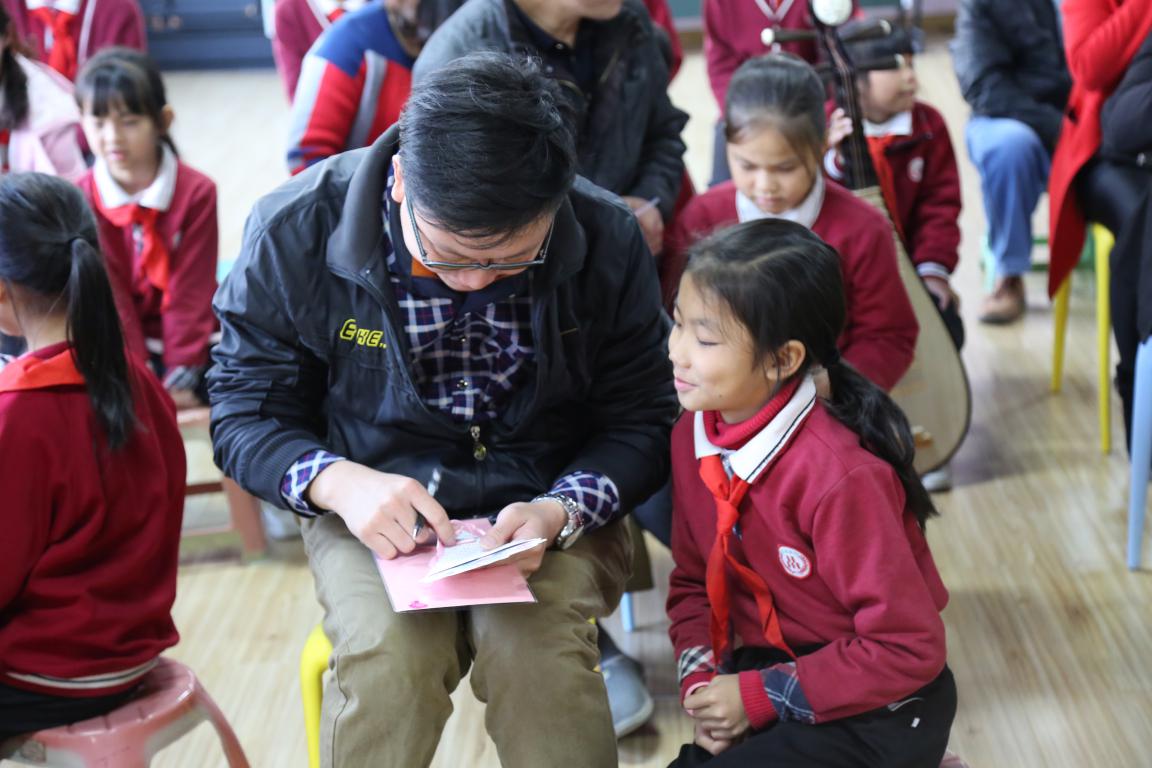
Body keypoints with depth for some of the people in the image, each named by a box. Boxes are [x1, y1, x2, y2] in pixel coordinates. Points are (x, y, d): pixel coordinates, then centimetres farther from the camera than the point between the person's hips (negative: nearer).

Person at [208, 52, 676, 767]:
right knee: (386, 652, -30)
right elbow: (246, 413, -4)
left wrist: (561, 511, -21)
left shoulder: (607, 240, -12)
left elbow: (642, 420, -1)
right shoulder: (296, 230, -14)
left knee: (536, 649, -31)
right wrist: (337, 482, -26)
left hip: (550, 508, 0)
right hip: (375, 511, 0)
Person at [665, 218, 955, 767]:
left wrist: (761, 696, -19)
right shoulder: (692, 436, -4)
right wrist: (701, 683, -10)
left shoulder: (839, 477, -27)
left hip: (879, 709, -7)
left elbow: (909, 649, -22)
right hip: (770, 677, 7)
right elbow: (693, 582, 8)